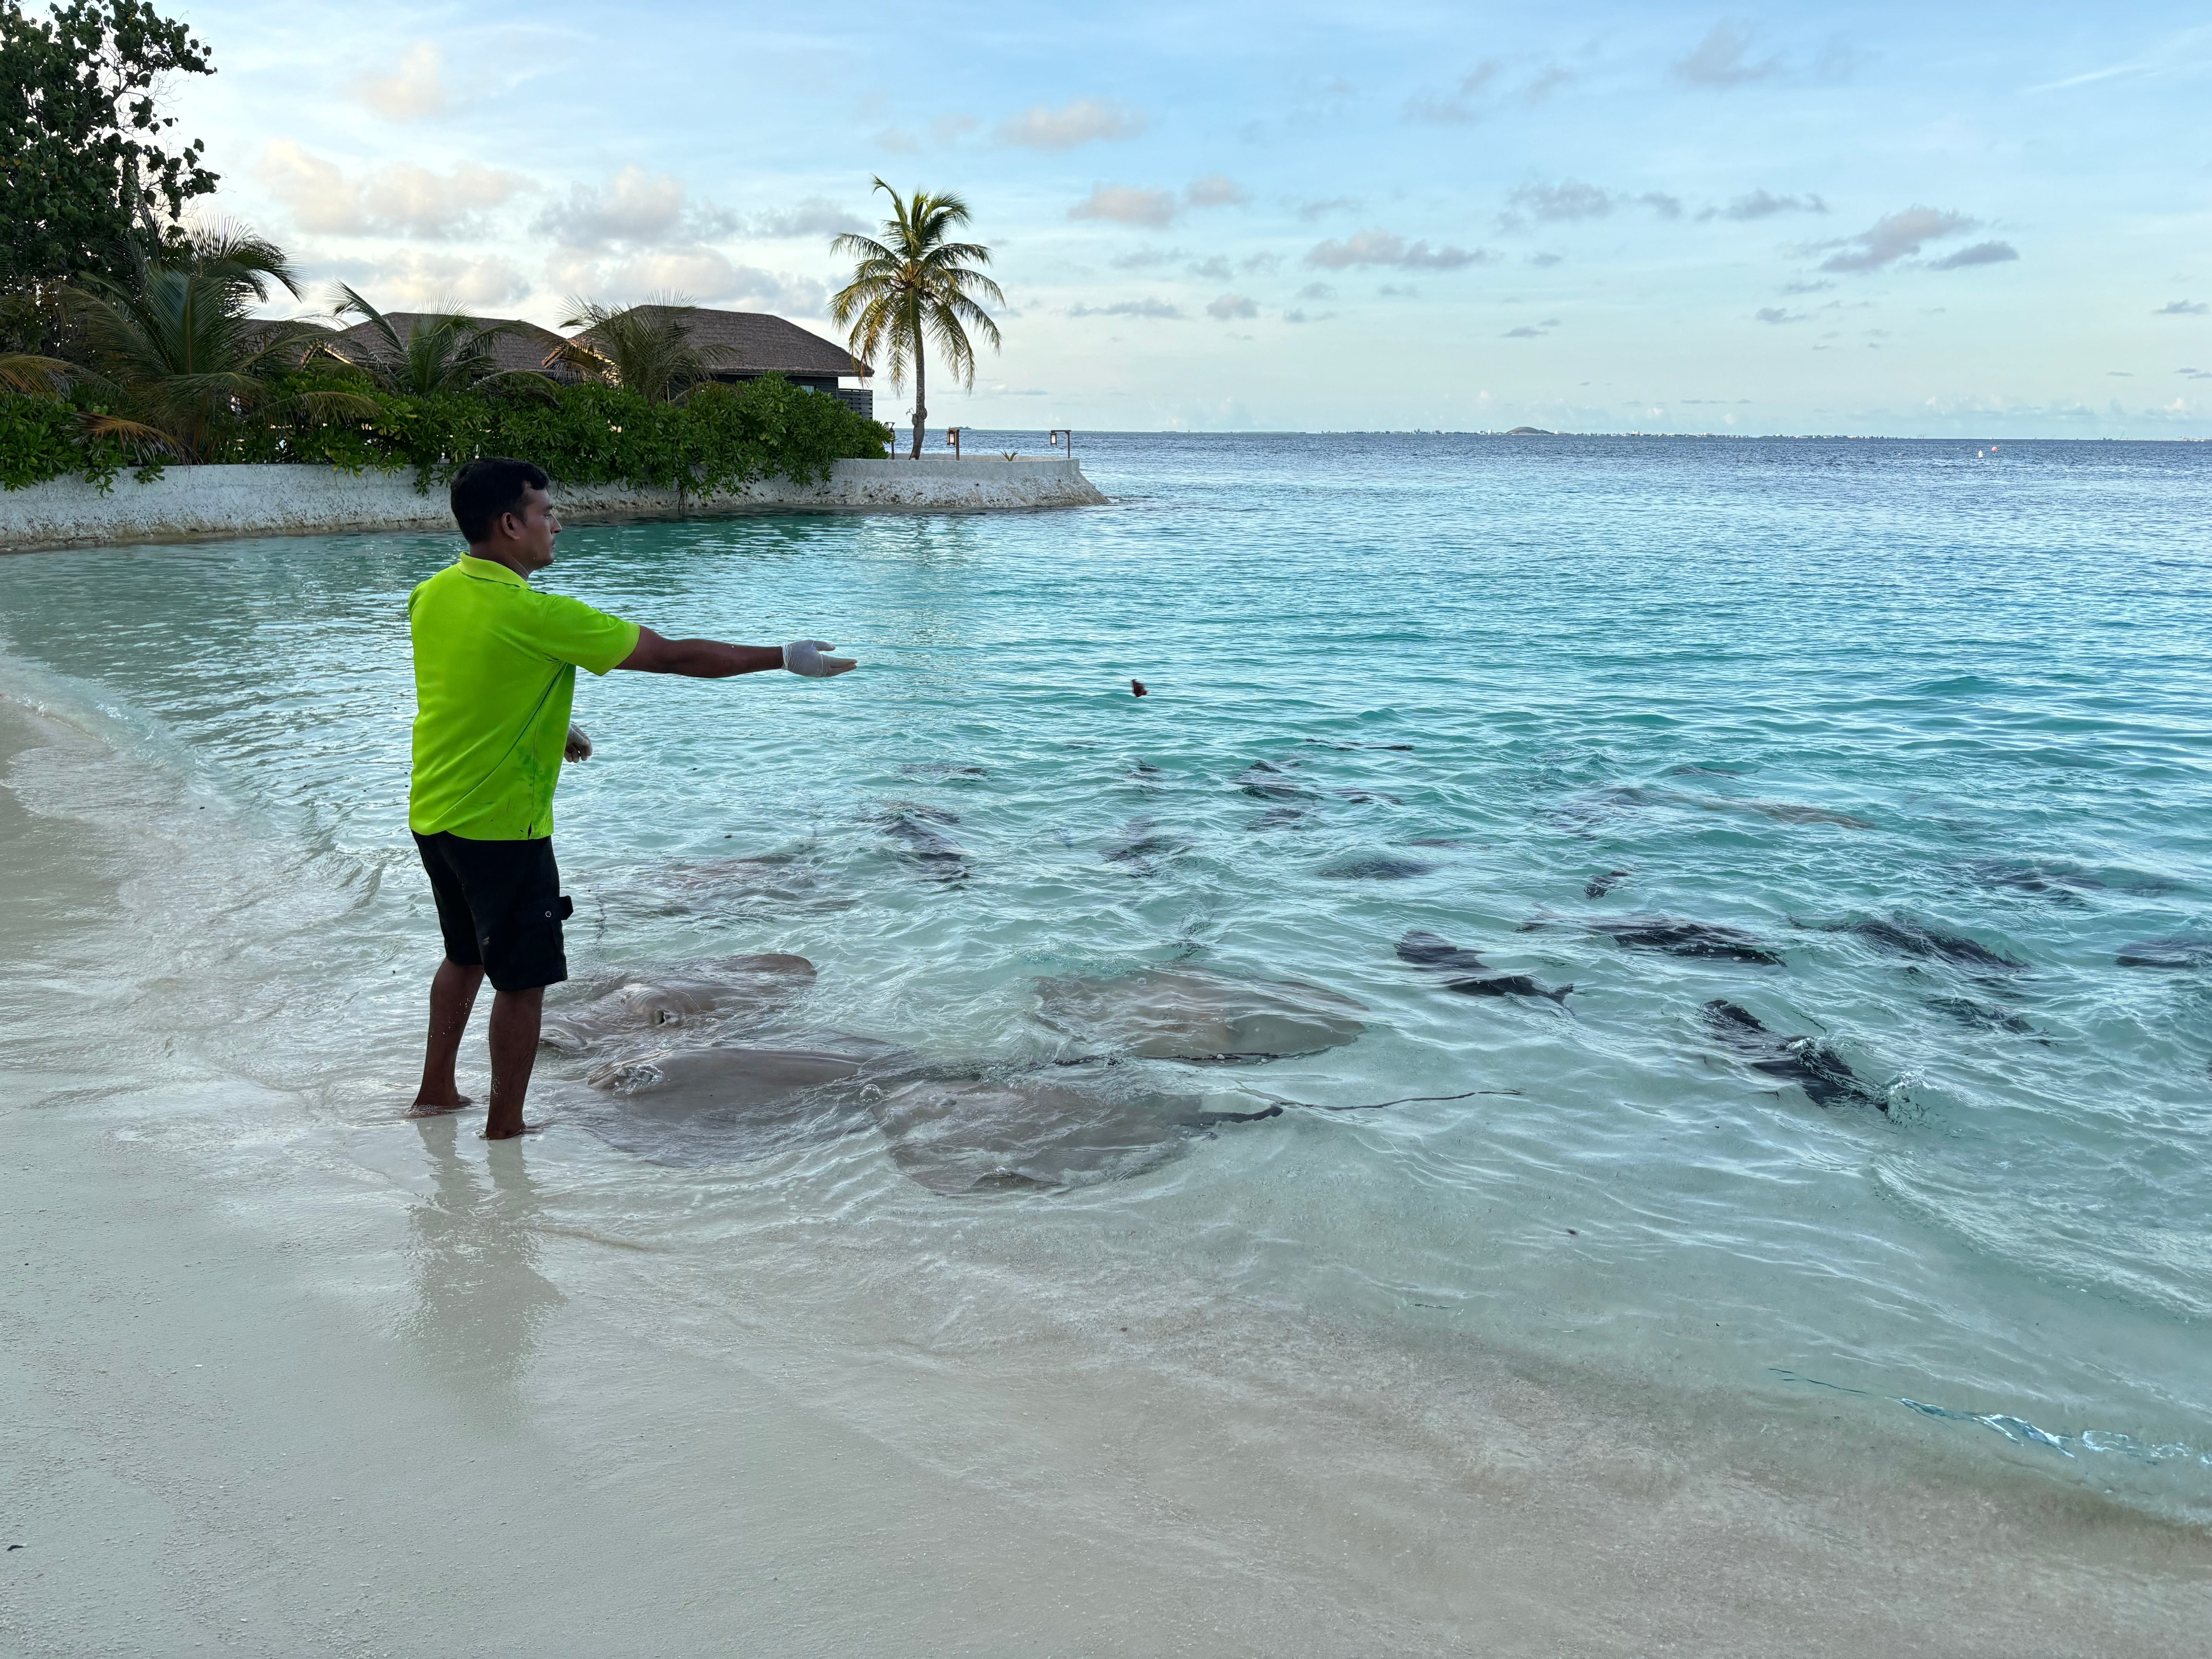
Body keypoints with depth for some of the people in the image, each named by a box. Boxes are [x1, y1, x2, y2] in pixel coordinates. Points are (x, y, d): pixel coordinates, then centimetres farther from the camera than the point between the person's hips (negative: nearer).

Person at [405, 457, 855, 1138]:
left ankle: (436, 1090, 37)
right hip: (500, 827, -8)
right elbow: (672, 657, -18)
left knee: (465, 957, 25)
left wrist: (550, 726, 28)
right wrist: (783, 658, -11)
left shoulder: (431, 595, 1)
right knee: (522, 980, 5)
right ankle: (505, 1129, 15)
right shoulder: (535, 614, -22)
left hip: (433, 815, 8)